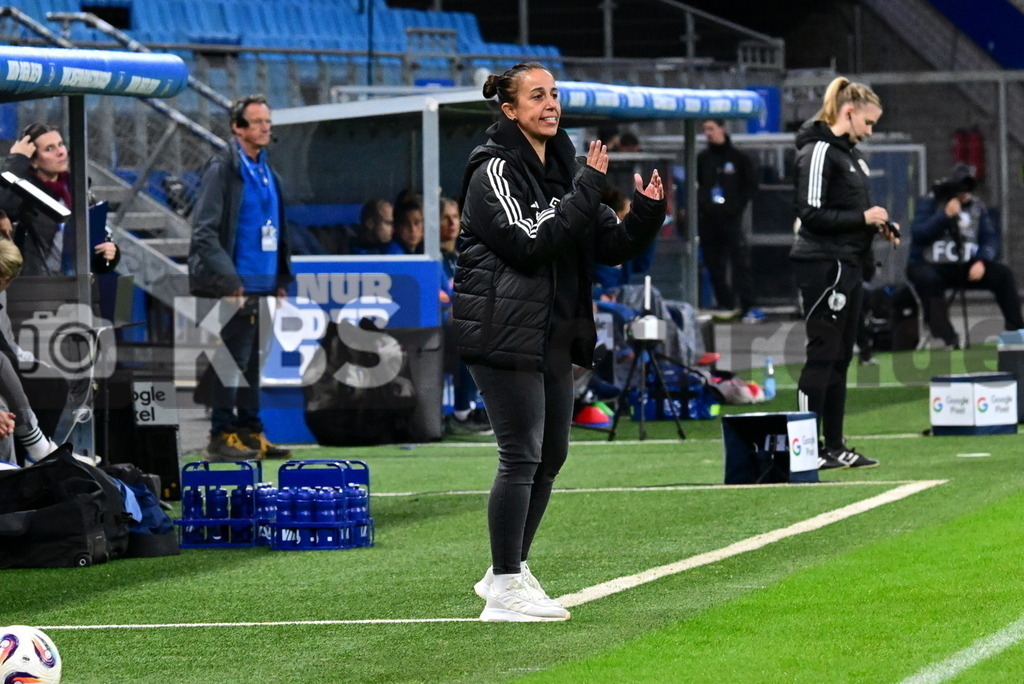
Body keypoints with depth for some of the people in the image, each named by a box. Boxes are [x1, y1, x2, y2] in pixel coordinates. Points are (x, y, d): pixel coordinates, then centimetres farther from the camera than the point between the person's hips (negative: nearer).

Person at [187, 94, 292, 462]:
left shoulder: (266, 172, 17)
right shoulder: (222, 169, -8)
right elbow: (204, 232, -13)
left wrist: (281, 280, 15)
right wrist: (228, 280, -19)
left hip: (263, 285, 8)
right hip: (235, 288, -8)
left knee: (252, 363, 11)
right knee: (233, 362, -6)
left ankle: (250, 432, 16)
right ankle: (222, 435, -1)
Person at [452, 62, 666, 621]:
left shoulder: (562, 169, 14)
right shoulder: (495, 171, -10)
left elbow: (612, 247, 13)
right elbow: (531, 243, -21)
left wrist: (646, 215, -6)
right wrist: (587, 192, -20)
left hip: (553, 334, 8)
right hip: (503, 334, -8)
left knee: (550, 455, 12)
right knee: (521, 455, -10)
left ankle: (508, 571, 25)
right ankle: (505, 591, -6)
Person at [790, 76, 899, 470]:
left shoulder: (849, 153, 18)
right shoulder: (818, 152, -12)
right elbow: (811, 214, -18)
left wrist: (877, 226, 9)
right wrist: (863, 218, -16)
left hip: (848, 267, 10)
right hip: (824, 267, -10)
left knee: (840, 359, 11)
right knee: (822, 356, -8)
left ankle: (835, 447, 15)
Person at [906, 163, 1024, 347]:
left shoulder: (977, 206, 10)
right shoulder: (929, 203, -1)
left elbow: (991, 239, 4)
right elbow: (918, 234, -15)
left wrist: (982, 262, -15)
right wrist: (946, 215, -21)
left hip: (965, 268, 4)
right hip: (931, 267, -4)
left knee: (1003, 274, -16)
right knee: (928, 280, -39)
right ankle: (945, 337, -37)